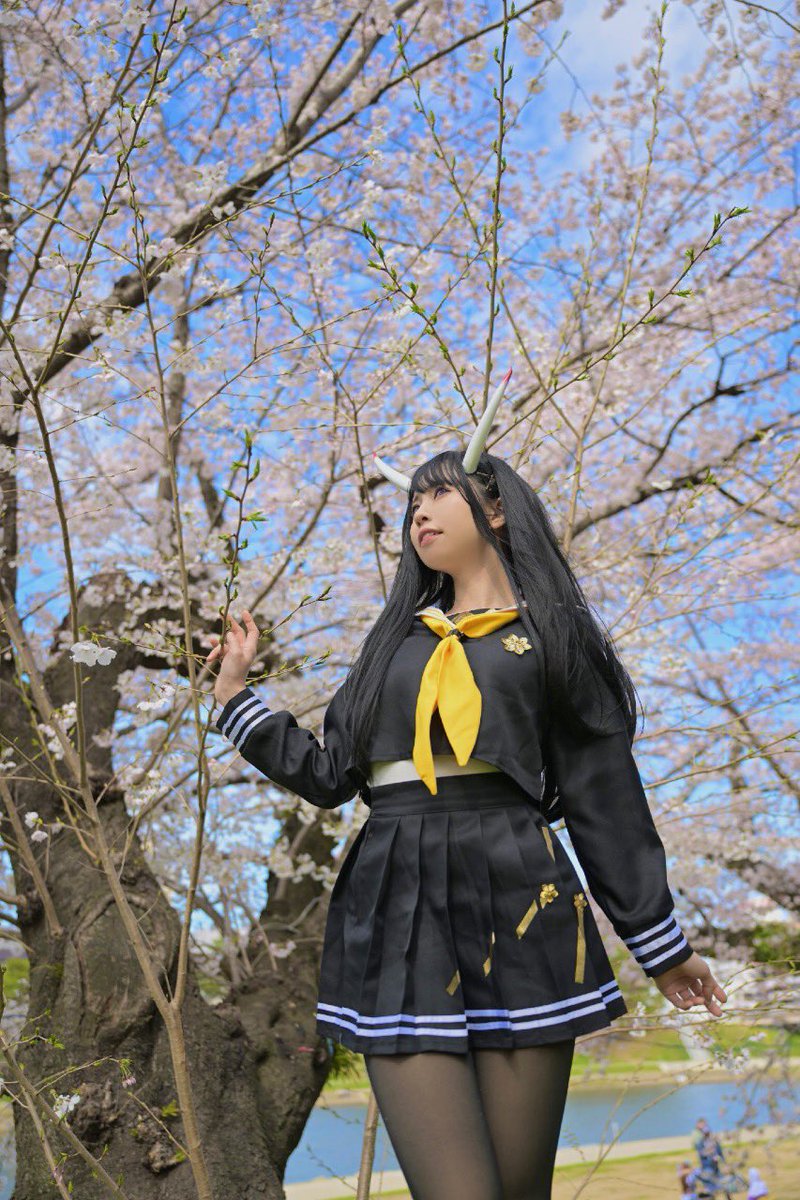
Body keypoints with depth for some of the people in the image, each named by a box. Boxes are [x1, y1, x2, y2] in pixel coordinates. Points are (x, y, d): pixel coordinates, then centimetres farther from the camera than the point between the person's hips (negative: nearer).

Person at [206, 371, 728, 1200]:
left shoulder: (553, 631, 11)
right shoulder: (397, 640, 21)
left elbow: (606, 796, 7)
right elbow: (329, 775, 17)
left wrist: (660, 942, 6)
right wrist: (237, 696, 18)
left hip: (517, 911, -2)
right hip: (397, 914, 2)